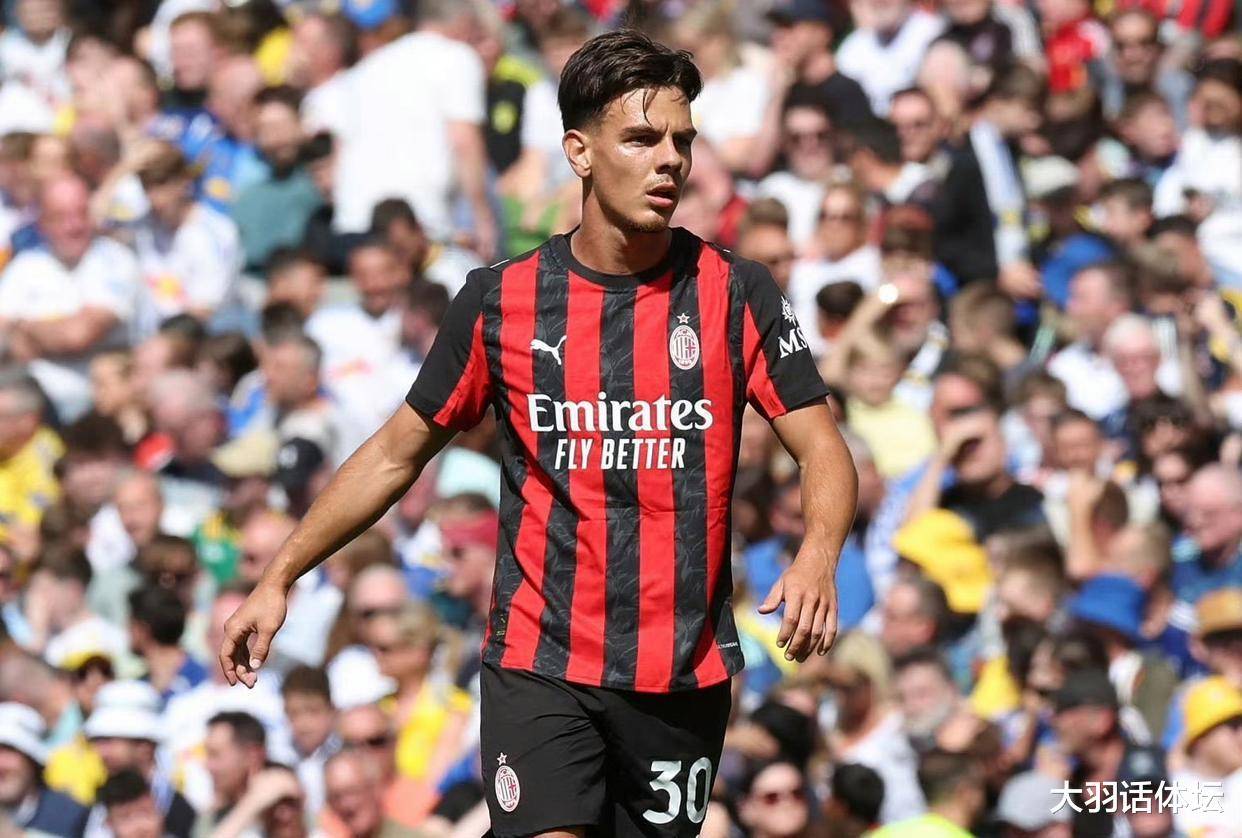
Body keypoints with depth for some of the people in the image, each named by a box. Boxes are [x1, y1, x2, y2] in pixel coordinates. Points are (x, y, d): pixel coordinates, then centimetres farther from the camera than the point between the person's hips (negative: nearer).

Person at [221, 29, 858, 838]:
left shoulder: (737, 294, 0)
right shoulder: (501, 301, 1)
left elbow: (823, 452, -2)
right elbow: (396, 453, 10)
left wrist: (818, 557, -23)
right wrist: (279, 578, 5)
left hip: (685, 674, 1)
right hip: (539, 667, -1)